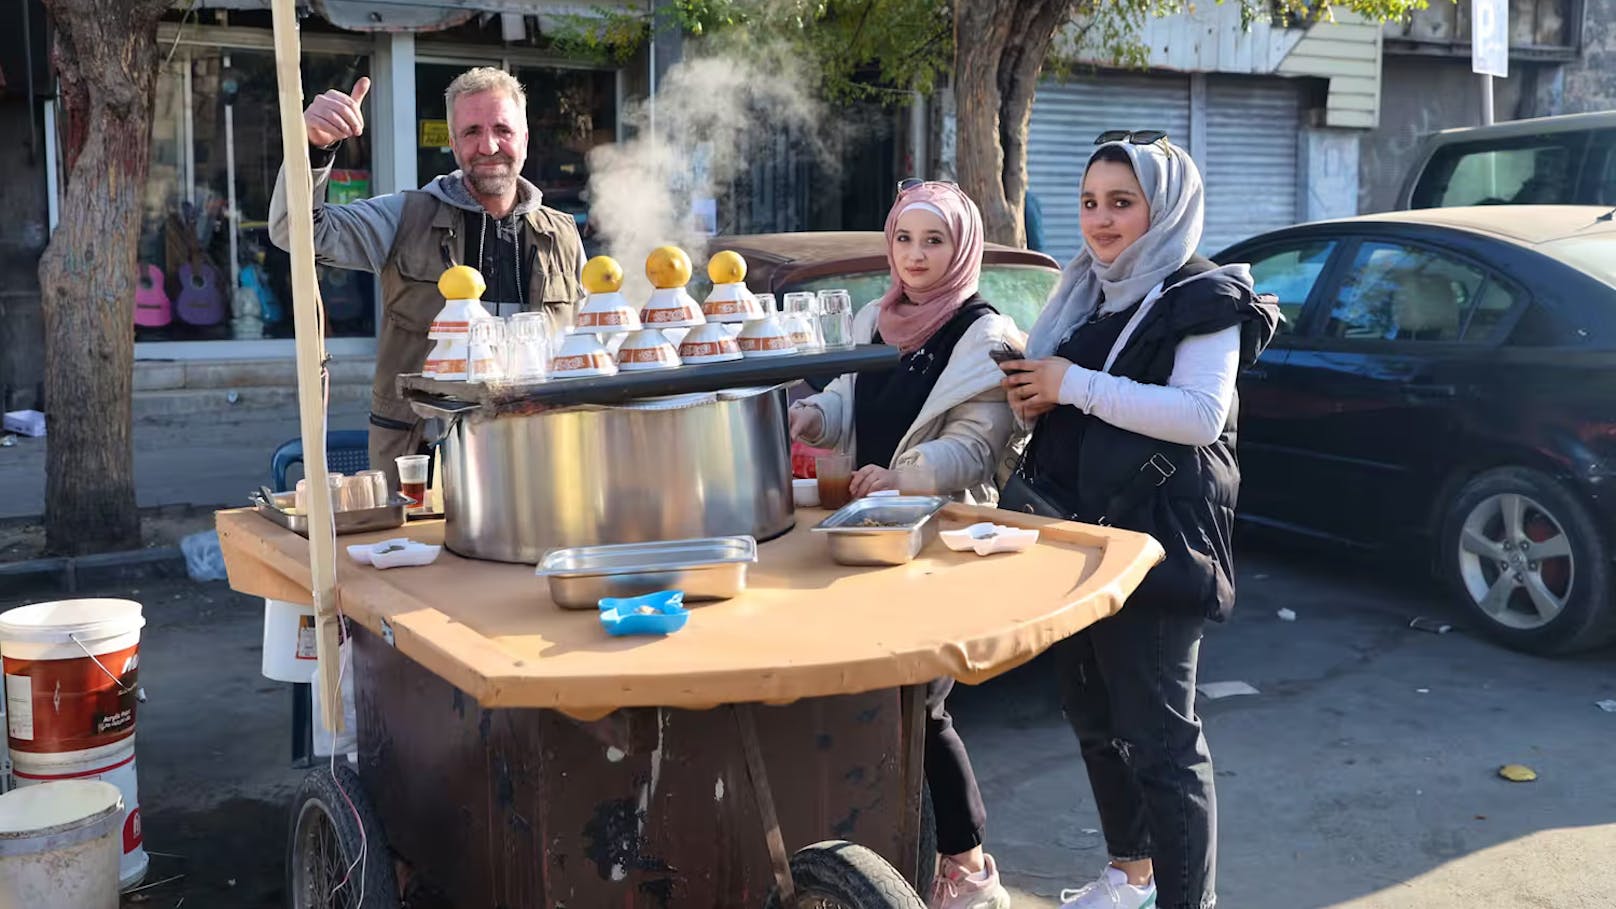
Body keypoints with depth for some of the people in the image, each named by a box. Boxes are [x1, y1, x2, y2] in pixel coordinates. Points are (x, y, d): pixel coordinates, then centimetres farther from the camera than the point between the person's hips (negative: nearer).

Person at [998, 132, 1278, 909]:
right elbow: (1049, 391, 23)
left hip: (1154, 543, -8)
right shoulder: (1083, 292, 14)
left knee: (1158, 736, -5)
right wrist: (1031, 398, -1)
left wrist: (1076, 386, -22)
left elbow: (1202, 415, -21)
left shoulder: (1202, 301, -8)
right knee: (1092, 717, 18)